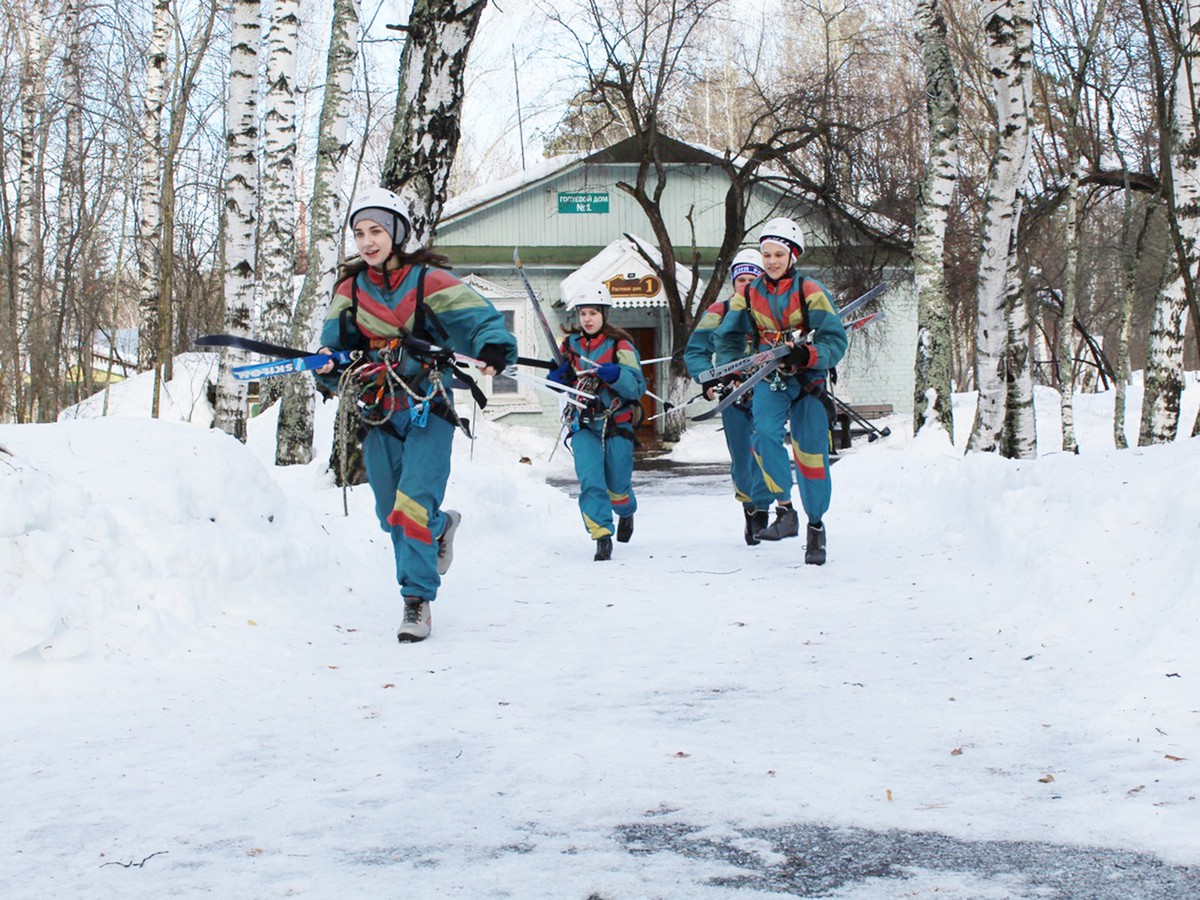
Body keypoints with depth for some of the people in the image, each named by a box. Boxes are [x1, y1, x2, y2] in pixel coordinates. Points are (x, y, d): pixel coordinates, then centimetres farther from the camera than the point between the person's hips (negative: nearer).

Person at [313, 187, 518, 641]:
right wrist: (329, 365, -14)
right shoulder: (349, 291, 9)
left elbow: (479, 318, -9)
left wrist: (493, 349, -30)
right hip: (378, 413, 5)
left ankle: (417, 599, -7)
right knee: (391, 512, 10)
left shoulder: (429, 281, -5)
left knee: (415, 502, -17)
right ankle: (441, 526, 42)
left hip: (428, 406, -5)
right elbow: (339, 347, 10)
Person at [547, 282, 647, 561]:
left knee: (617, 486, 10)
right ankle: (602, 536, -13)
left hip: (617, 423, -2)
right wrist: (557, 377, -3)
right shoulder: (571, 344, 6)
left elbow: (637, 388, -10)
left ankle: (626, 513, 43)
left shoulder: (620, 345, -5)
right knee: (590, 481, -17)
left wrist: (615, 374, -29)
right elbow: (560, 379, 21)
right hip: (583, 425, 2)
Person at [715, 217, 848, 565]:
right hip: (770, 380, 2)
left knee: (811, 454, 1)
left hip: (809, 380, -2)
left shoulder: (811, 292, -9)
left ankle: (816, 526, 21)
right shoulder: (749, 295, 2)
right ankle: (785, 511, -19)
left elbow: (837, 340, -11)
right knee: (765, 432, -27)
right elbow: (729, 337, 15)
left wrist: (807, 355, -28)